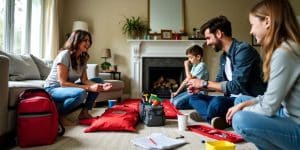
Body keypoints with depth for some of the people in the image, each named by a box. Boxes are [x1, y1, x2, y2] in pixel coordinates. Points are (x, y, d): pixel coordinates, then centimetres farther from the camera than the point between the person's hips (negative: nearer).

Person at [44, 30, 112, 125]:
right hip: (53, 89, -8)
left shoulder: (82, 58, 2)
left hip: (66, 88, 8)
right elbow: (63, 83, -25)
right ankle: (59, 115, -12)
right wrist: (89, 88, -30)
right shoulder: (65, 54, -21)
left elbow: (84, 80, -5)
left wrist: (100, 86, -23)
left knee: (98, 81, -1)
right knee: (81, 93, -36)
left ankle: (84, 112, 0)